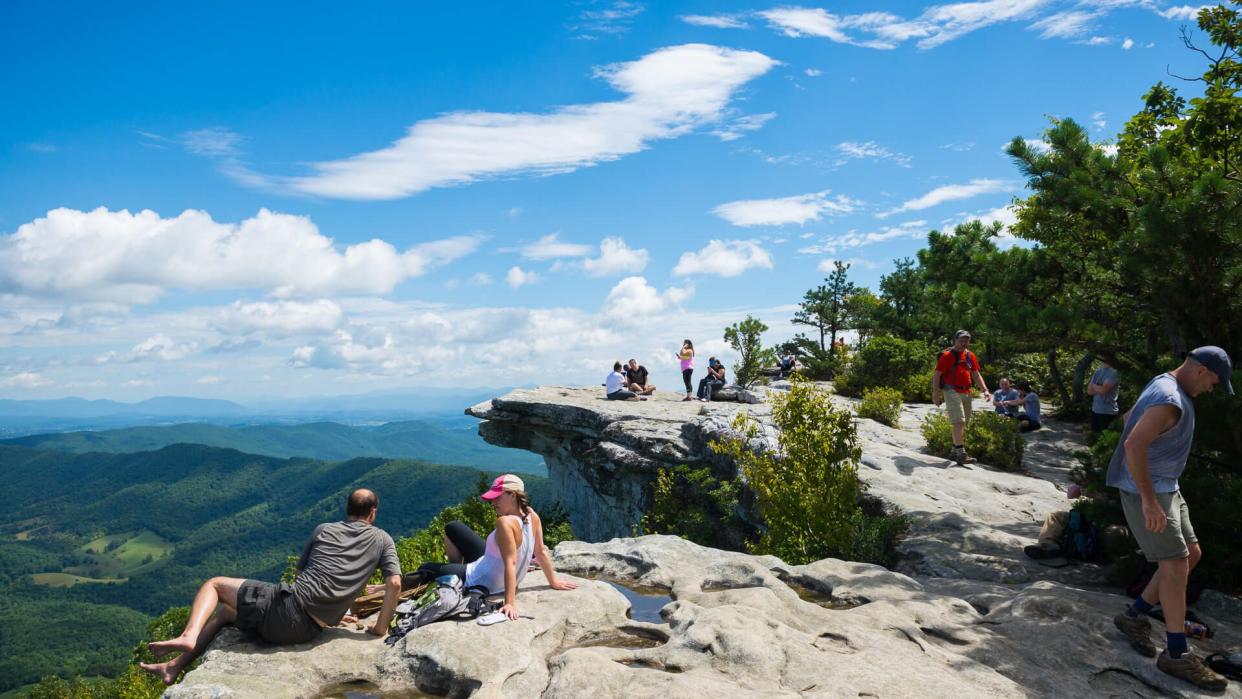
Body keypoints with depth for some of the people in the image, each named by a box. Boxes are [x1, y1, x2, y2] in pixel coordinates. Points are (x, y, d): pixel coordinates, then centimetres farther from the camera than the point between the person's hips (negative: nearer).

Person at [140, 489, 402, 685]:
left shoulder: (324, 530, 11)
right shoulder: (382, 539, 8)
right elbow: (395, 583, -5)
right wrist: (381, 628, 7)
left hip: (287, 604, -3)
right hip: (307, 631, 3)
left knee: (214, 584, 19)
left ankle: (188, 636, -6)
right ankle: (174, 667, 26)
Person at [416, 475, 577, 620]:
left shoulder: (505, 522, -35)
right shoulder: (531, 515, -13)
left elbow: (510, 563, -38)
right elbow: (541, 552, -6)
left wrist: (510, 603, -39)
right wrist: (553, 581, 6)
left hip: (482, 584, -8)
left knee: (424, 570, 7)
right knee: (452, 527, 21)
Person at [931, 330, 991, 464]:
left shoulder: (970, 356, 14)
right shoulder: (947, 356, -6)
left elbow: (976, 375, 16)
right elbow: (937, 375, -7)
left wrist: (985, 390, 4)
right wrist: (935, 394, -14)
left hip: (966, 393, 7)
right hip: (952, 392, -7)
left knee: (963, 424, 11)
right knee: (959, 422, -15)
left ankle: (954, 452, 23)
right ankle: (961, 454, -16)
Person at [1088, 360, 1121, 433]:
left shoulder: (1114, 372, -9)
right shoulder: (1098, 371, 6)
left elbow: (1103, 390, -18)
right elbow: (1089, 391, 5)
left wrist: (1094, 386, 0)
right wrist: (1099, 388, -10)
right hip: (1095, 410, 5)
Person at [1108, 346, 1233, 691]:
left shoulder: (1163, 387, 10)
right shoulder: (1170, 400, -22)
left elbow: (1129, 418, 26)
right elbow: (1133, 445, -34)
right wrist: (1149, 501, -31)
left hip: (1165, 487, 11)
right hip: (1146, 491, -11)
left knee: (1191, 554, 14)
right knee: (1175, 563, -8)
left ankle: (1135, 616, 21)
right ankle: (1177, 654, 0)